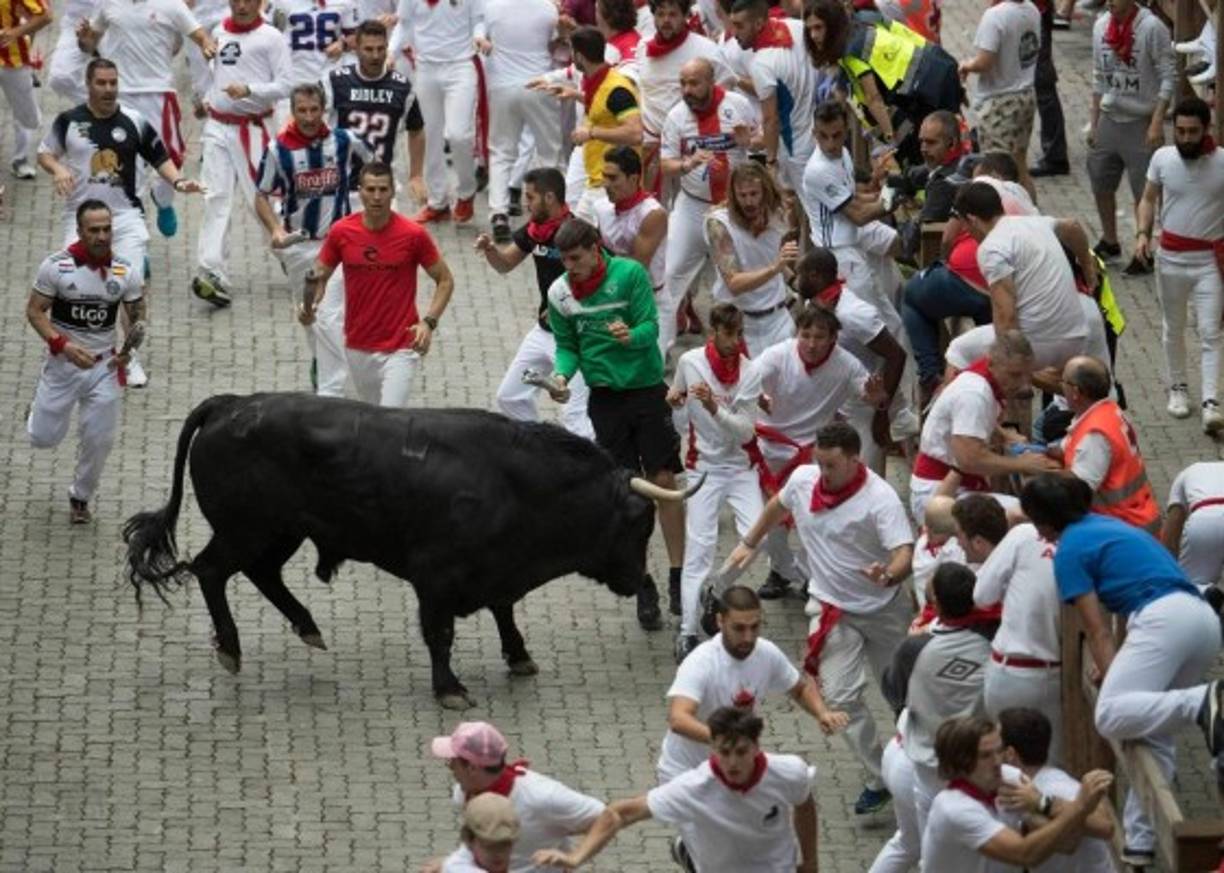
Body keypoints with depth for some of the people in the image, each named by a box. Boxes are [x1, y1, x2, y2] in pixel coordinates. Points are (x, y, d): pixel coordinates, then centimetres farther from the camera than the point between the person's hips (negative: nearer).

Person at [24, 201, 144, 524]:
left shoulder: (125, 271, -7)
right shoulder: (56, 266, -15)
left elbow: (137, 316, 4)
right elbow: (34, 311, -9)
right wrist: (64, 345, -23)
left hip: (104, 366, 2)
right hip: (62, 363, -2)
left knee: (99, 442, 4)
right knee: (44, 438, 4)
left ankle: (80, 498, 29)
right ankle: (39, 411, 41)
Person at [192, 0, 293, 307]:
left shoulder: (270, 38, -4)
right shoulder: (218, 33, 13)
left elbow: (285, 85, -8)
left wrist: (248, 90, -20)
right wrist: (207, 98, 15)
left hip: (251, 129, -4)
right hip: (217, 127, 4)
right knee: (216, 199, -5)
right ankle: (212, 275, -14)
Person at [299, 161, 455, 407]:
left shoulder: (413, 235, -10)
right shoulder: (341, 232, -3)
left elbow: (445, 281, 0)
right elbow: (319, 276, 9)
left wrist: (429, 322, -14)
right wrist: (309, 306, -12)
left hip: (399, 348, -3)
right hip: (358, 348, 3)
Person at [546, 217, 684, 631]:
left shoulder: (629, 273, -12)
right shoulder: (560, 293, -3)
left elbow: (651, 326, -13)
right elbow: (567, 345, 7)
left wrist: (631, 336, -35)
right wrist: (563, 374, -14)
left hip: (647, 387, -2)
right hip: (605, 396, 2)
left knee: (664, 480, -1)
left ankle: (679, 576, 8)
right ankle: (642, 586, 10)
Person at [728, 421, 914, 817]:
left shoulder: (879, 498, -25)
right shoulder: (803, 480, -9)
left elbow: (904, 554, -35)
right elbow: (778, 506, 16)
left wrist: (889, 575, -56)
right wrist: (749, 544, 23)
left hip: (882, 607, -3)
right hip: (832, 609, 3)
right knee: (841, 696, -10)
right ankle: (878, 780, 0)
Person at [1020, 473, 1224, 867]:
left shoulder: (1070, 552, 5)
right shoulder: (1104, 525, 30)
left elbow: (1098, 631, 0)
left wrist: (1114, 683, -1)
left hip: (1164, 618, -9)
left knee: (1111, 717, -24)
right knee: (1155, 736, 13)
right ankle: (1138, 843, 9)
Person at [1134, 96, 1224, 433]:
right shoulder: (1162, 158, -4)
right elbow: (1149, 199, 8)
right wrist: (1142, 233, -9)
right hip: (1171, 256, 3)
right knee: (1173, 327, 16)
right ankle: (1177, 388, 33)